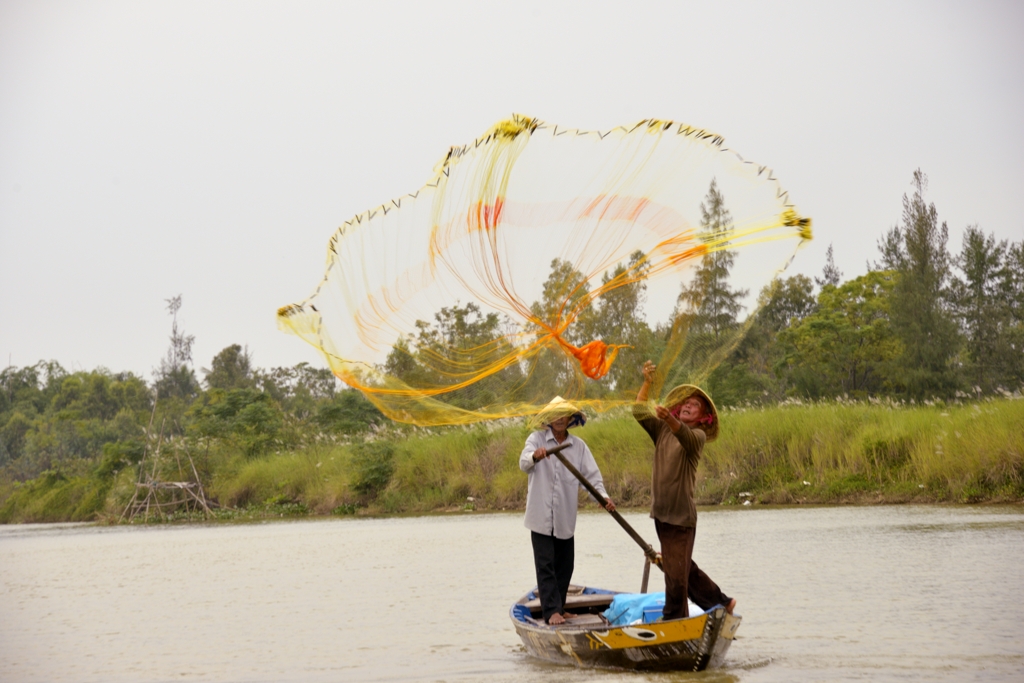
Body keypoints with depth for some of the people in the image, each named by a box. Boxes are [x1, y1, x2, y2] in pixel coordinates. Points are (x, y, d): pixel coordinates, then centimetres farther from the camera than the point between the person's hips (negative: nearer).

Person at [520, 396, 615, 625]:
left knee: (565, 565, 9)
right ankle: (551, 611, -8)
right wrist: (535, 456, -45)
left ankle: (558, 608, 21)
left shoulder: (578, 445, 7)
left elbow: (591, 474, 2)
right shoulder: (536, 439, -3)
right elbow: (523, 463, -20)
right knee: (546, 565, -6)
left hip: (565, 517, 4)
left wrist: (602, 496, -17)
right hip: (541, 515, -4)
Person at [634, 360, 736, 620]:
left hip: (681, 514, -7)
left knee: (676, 573, -6)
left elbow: (685, 435, -29)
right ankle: (721, 602, 32)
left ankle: (674, 622, 2)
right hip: (661, 511, 7)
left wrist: (669, 419, -48)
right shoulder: (662, 430, 13)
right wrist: (647, 383, -5)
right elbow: (639, 411, 5)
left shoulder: (698, 435, -6)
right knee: (684, 567, 18)